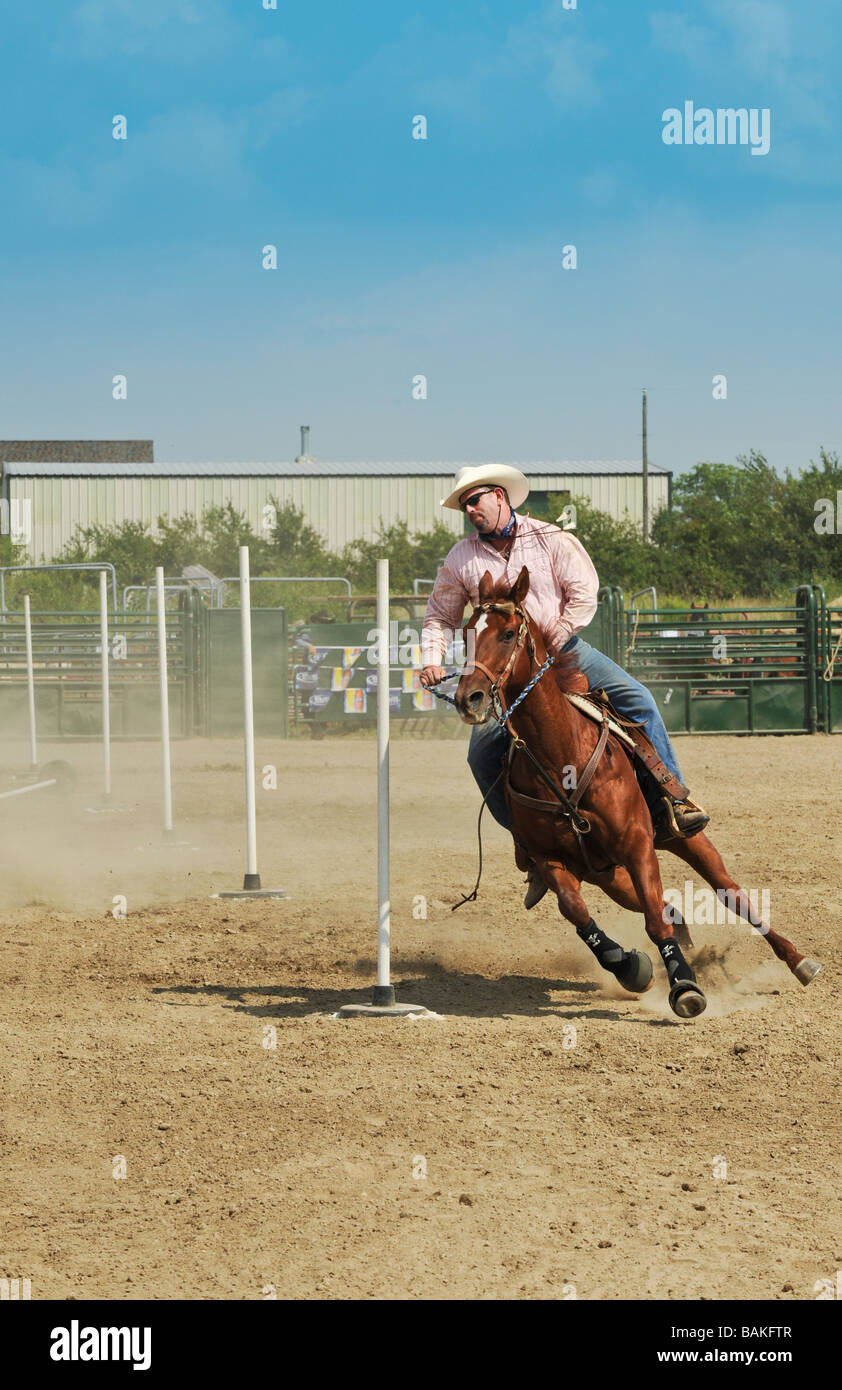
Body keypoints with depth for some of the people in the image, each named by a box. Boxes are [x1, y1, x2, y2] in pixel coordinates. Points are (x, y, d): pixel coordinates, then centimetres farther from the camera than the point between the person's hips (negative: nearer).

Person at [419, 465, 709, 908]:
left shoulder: (550, 539, -1)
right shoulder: (461, 559, 5)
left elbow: (584, 592, -6)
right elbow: (440, 616, 12)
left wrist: (555, 639, -16)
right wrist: (432, 659, -5)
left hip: (565, 651, -1)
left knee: (637, 700, -21)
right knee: (482, 751, -17)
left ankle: (669, 801, -17)